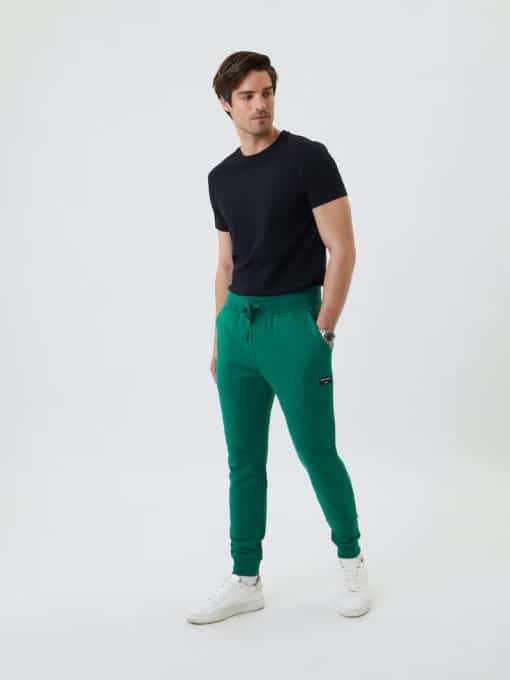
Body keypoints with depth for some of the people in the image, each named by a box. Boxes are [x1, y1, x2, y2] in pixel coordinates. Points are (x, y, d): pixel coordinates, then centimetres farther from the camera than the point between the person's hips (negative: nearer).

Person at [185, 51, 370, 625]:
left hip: (293, 320, -6)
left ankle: (350, 558, 25)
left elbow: (342, 248, -11)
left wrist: (323, 331, -15)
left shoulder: (309, 157, -8)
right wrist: (219, 338, 14)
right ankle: (245, 579, 19)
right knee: (244, 460, 8)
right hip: (237, 324, 6)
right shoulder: (221, 177, 11)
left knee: (318, 454, 1)